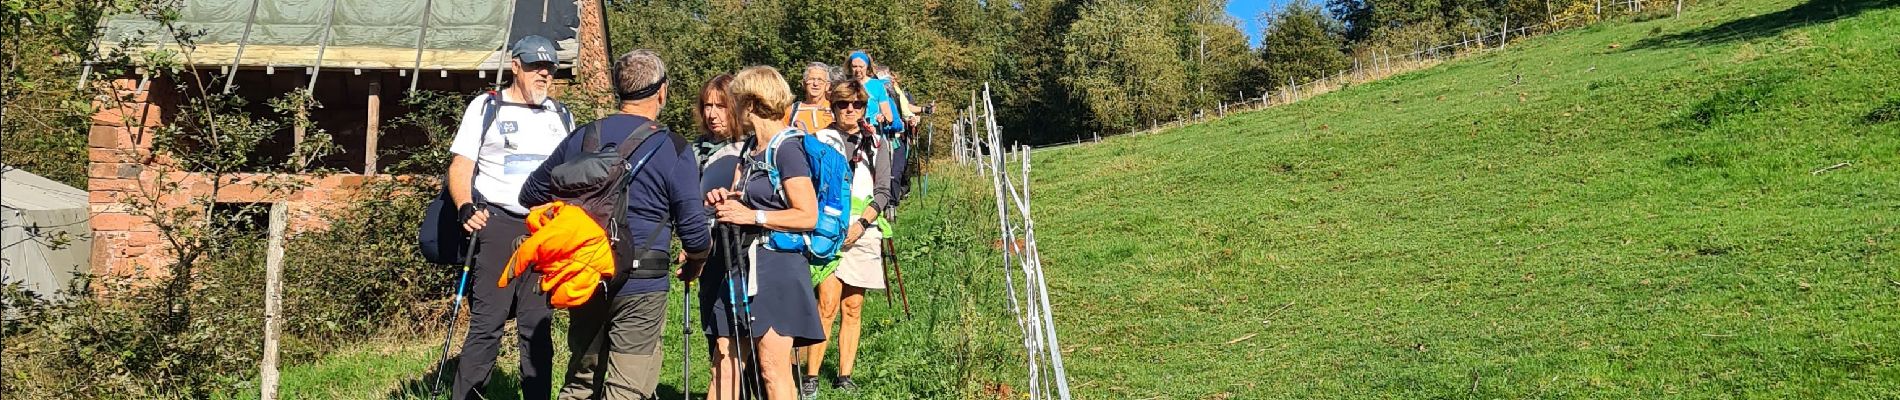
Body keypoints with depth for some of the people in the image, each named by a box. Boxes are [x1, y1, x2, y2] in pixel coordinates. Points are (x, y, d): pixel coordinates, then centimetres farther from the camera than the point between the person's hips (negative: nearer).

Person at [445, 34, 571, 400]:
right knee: (486, 325, -8)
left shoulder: (561, 116, 16)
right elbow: (460, 166, -2)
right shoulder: (486, 107, 4)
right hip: (498, 225, -4)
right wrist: (466, 208, -19)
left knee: (537, 327, 7)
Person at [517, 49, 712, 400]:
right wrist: (692, 269, 11)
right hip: (640, 288, -5)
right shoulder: (673, 150, -9)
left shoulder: (581, 138, 5)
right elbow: (695, 233, -9)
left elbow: (531, 195, 16)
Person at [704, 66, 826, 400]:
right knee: (724, 361, 7)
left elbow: (808, 216, -19)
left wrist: (751, 216, -17)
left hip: (778, 264, -9)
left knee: (774, 370, -4)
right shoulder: (752, 147, 15)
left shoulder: (786, 149, -12)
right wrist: (728, 199, 9)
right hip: (746, 261, 9)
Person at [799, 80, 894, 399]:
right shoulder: (820, 140, 7)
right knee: (827, 304, -12)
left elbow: (883, 191, 6)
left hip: (862, 232, 2)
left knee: (853, 307, 5)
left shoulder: (876, 144, 12)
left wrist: (860, 224, -8)